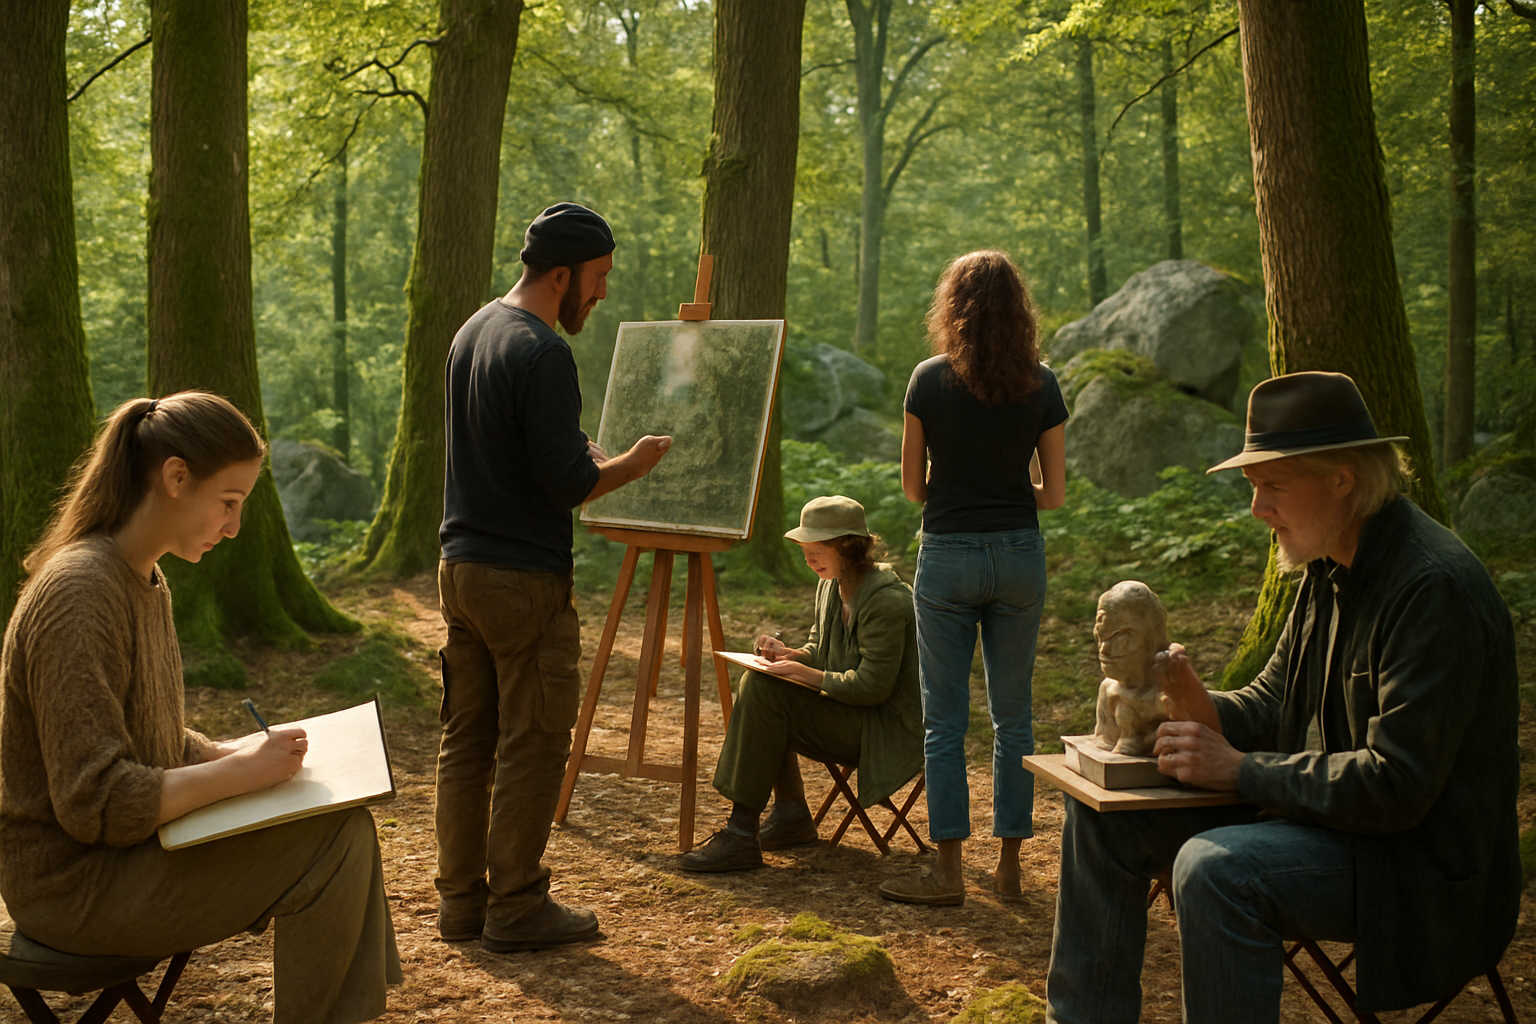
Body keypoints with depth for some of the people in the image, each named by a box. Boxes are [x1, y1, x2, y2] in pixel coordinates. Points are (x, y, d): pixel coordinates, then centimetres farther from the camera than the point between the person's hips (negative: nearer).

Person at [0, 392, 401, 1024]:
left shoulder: (147, 584, 10)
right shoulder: (79, 594, -22)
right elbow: (95, 802, -25)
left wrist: (239, 752, 1)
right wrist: (241, 771, -22)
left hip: (135, 847, 9)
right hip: (75, 884, -9)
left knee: (345, 821, 0)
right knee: (336, 842, -17)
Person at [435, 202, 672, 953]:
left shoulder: (472, 332, 11)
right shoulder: (542, 354, -17)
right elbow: (569, 483, -18)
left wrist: (583, 456, 16)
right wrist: (633, 463, -1)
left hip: (459, 568, 9)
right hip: (524, 580, -9)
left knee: (465, 740, 13)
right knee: (531, 748, 1)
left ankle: (460, 901, 21)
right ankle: (515, 909, 9)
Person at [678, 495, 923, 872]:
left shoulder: (887, 601, -21)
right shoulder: (831, 587, 8)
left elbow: (873, 686, -23)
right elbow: (818, 652, 18)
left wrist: (804, 674, -23)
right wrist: (788, 655, -4)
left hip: (886, 733, -10)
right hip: (848, 720, 10)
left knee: (765, 690, -22)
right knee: (757, 683, 1)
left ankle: (741, 834, -22)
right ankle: (791, 814, 7)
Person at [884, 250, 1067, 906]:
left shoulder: (929, 380, -6)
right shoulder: (1040, 385, -1)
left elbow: (912, 486, 0)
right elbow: (1055, 493, 1)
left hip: (948, 555, -2)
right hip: (1019, 556, 2)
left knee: (945, 721, 4)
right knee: (1013, 717, 12)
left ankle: (949, 872, 7)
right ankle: (1010, 864, 17)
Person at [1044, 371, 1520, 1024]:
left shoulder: (1433, 588, -24)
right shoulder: (1329, 568, 6)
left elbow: (1396, 786, -28)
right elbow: (1271, 704, 13)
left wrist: (1240, 770, -22)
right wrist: (1206, 712, -10)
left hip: (1420, 857, -9)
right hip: (1322, 808, 9)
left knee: (1215, 868, -34)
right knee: (1103, 814, 3)